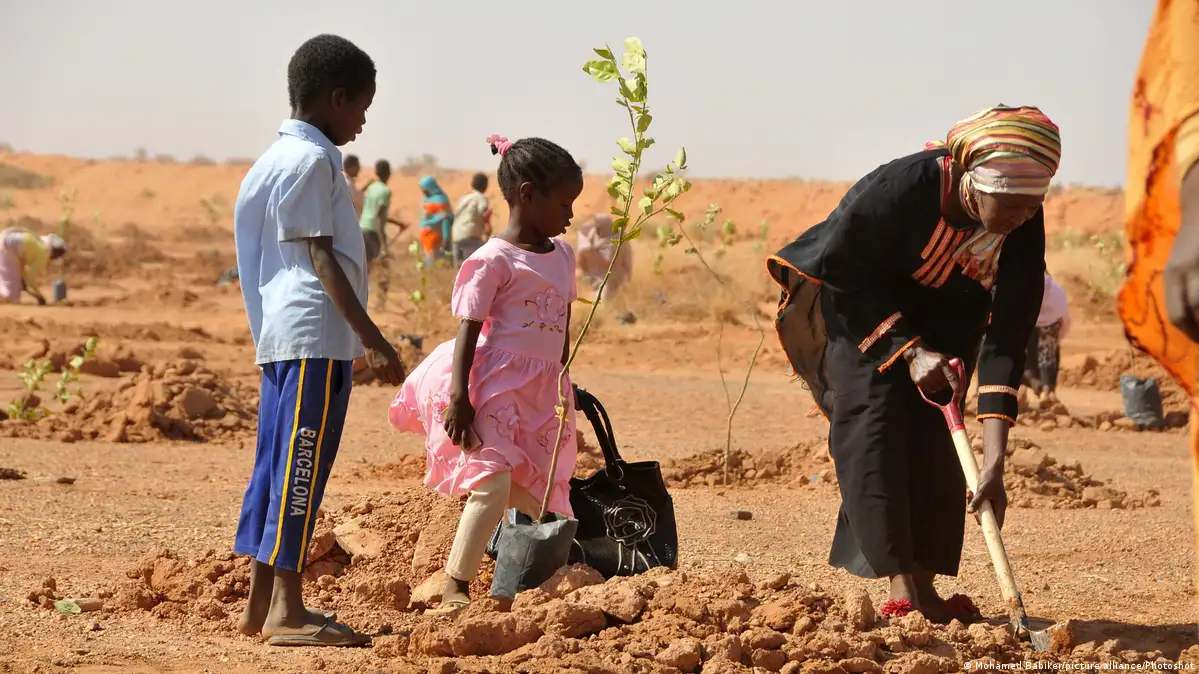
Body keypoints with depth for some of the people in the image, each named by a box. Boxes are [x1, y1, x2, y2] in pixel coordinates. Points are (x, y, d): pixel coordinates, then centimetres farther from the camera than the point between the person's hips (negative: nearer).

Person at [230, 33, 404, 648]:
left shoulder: (275, 159, 19)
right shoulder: (312, 161, -11)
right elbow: (322, 258, -16)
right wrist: (373, 339, -18)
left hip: (278, 335, 10)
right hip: (316, 335, -10)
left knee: (277, 465, 10)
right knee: (302, 467, -9)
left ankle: (259, 605, 13)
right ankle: (286, 610, -9)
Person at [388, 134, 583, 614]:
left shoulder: (562, 254, 13)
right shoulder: (495, 260, -10)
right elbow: (468, 328, -13)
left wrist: (565, 389, 24)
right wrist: (458, 397, -20)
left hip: (542, 393, 8)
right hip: (496, 387, -8)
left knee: (532, 494, 11)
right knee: (492, 483, -17)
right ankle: (454, 586, -11)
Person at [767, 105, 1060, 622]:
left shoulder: (1024, 230, -24)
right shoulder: (906, 186, -37)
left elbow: (1005, 344, -26)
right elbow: (840, 267, -24)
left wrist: (994, 462, -33)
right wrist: (907, 349, -29)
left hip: (940, 316, 4)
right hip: (851, 296, -4)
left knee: (931, 428, -9)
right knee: (873, 414, -20)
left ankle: (925, 590, -4)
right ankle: (901, 587, -24)